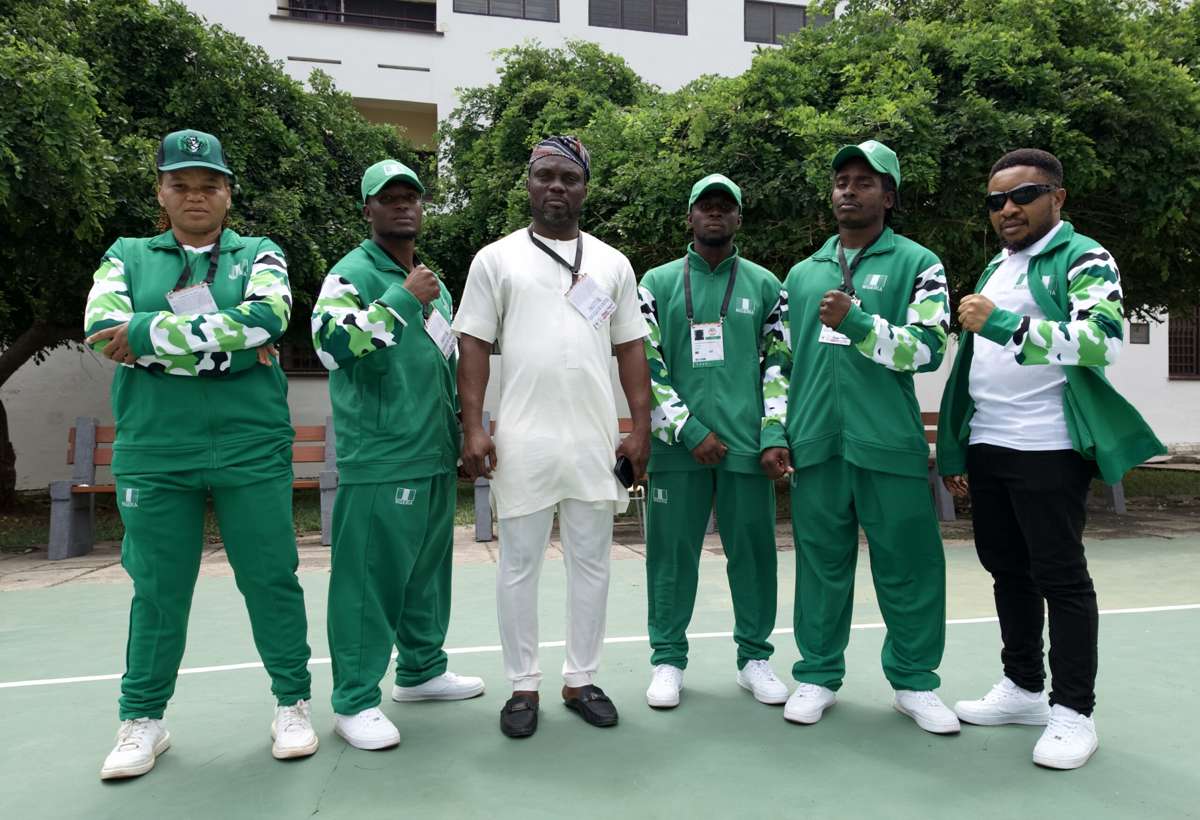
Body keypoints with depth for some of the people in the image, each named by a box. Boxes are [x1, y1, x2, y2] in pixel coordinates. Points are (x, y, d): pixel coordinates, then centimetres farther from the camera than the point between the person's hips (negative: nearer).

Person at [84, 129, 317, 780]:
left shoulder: (259, 255, 7)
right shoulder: (126, 256, 11)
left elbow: (267, 317, -14)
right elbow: (103, 329, -7)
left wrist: (148, 334, -13)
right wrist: (227, 346, -14)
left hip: (252, 450, -1)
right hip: (153, 452, 1)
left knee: (270, 579, 6)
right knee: (157, 588, 10)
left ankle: (292, 706, 21)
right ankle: (143, 721, 26)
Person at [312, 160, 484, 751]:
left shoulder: (431, 280, 18)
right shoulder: (353, 274, -7)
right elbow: (333, 344, -25)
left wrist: (461, 424, 23)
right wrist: (404, 297, -23)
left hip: (435, 456, 8)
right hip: (378, 461, -8)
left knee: (428, 568, 17)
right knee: (368, 577, -4)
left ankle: (421, 668, 32)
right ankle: (354, 701, 8)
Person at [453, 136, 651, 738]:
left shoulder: (612, 263, 11)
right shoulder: (497, 258, 5)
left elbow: (630, 349, 10)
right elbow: (473, 347, 1)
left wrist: (640, 428, 3)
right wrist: (472, 429, -8)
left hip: (595, 440, 3)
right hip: (522, 440, -2)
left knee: (591, 563, 10)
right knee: (519, 564, 6)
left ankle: (581, 679, 25)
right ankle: (523, 686, 20)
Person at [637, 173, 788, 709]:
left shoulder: (764, 285, 11)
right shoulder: (658, 283, 7)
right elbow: (644, 366, 1)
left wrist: (775, 436, -2)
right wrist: (690, 430, -8)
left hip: (746, 444, 1)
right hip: (678, 445, -1)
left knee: (753, 550, 7)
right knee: (672, 552, 4)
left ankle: (754, 657, 23)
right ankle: (668, 659, 19)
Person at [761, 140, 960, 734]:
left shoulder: (916, 264, 6)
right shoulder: (803, 274, 17)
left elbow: (929, 349, -7)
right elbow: (778, 359, 16)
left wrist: (857, 321, -18)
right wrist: (773, 434, 9)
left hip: (889, 445, -3)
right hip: (814, 444, 3)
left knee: (907, 563, 4)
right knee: (821, 563, 9)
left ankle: (913, 681, 22)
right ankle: (818, 676, 23)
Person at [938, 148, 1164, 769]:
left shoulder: (1083, 259, -4)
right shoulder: (996, 268, 19)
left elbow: (1102, 340, -22)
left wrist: (1002, 324, -30)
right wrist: (956, 450, 18)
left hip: (1047, 449, -7)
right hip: (987, 447, 8)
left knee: (1060, 576, -1)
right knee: (1007, 569, 13)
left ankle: (1073, 712, 11)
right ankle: (1023, 688, 26)